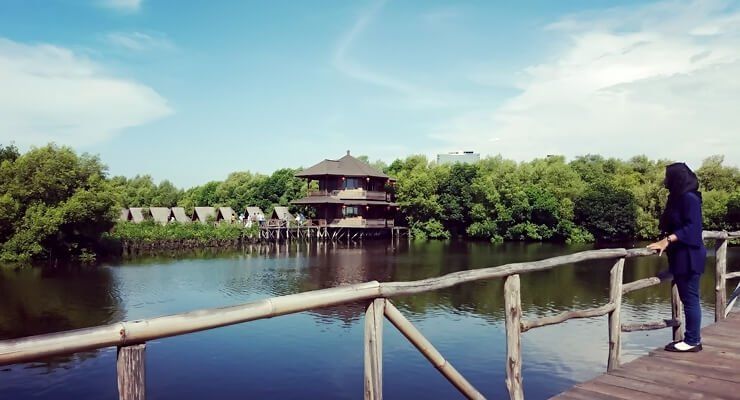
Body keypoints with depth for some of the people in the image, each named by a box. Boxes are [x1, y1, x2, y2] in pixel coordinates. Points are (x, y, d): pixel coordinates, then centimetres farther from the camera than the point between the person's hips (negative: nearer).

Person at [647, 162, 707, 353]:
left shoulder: (690, 198, -14)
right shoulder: (678, 198, 15)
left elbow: (692, 228, -22)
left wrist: (667, 240, -27)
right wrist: (665, 241, 13)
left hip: (689, 257, -10)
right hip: (680, 256, 10)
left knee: (690, 298, -4)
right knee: (687, 298, 12)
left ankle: (692, 341, 4)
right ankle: (692, 337, 20)